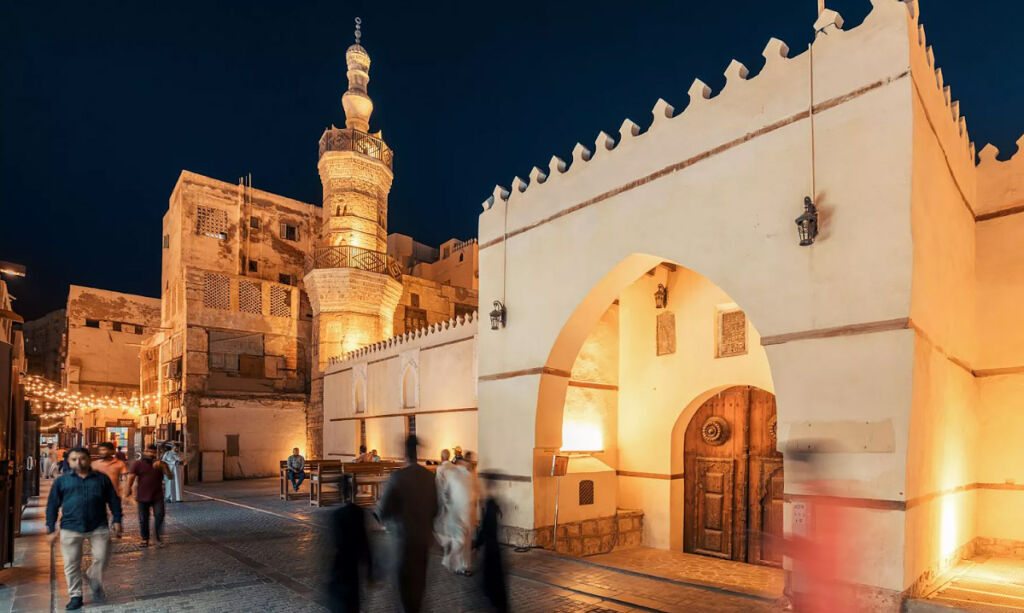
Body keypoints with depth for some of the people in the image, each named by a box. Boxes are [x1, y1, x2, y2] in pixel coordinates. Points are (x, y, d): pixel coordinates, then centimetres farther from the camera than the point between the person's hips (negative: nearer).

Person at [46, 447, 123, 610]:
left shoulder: (101, 478, 6)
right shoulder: (62, 481, 5)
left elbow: (113, 500, 10)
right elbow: (52, 505, 8)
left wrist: (117, 520, 4)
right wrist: (51, 529, 3)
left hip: (98, 527, 0)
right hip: (70, 528, 0)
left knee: (101, 558, 0)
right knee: (72, 564, 6)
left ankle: (95, 581, 30)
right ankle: (75, 596, 21)